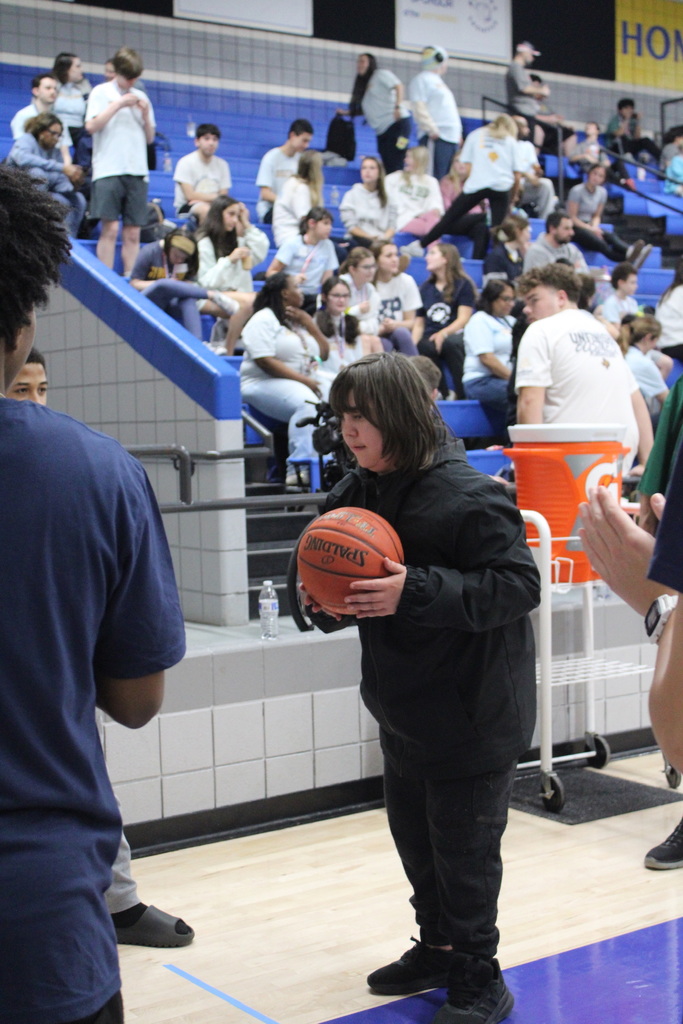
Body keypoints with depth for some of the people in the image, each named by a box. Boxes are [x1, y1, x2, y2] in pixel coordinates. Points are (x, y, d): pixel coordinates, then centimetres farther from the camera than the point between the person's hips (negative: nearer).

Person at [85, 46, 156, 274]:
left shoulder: (141, 97, 18)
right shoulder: (101, 92, 6)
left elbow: (150, 138, 18)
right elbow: (91, 126, -7)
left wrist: (145, 114, 1)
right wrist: (119, 104, -8)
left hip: (137, 172, 4)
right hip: (108, 170, -4)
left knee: (133, 233, 1)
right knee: (110, 229, -9)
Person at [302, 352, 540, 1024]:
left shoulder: (467, 495, -21)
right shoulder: (354, 493, 2)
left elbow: (518, 585, -23)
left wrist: (415, 591, -31)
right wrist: (325, 606, -10)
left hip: (472, 714, -8)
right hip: (401, 709, 8)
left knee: (463, 849, 3)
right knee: (413, 836, 19)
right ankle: (438, 949, 39)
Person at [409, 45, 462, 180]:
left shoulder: (437, 80, 26)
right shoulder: (422, 79, -2)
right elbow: (419, 110, -14)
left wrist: (458, 132, 19)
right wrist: (432, 130, -21)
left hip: (452, 138, 10)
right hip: (436, 139, -10)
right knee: (434, 179, -15)